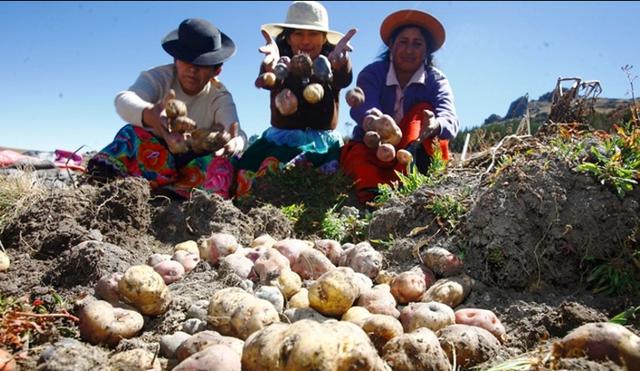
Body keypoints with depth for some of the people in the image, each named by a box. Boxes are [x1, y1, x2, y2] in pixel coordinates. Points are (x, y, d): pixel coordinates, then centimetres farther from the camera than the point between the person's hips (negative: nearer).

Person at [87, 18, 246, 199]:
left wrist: (232, 143, -57)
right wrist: (148, 115, -62)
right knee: (135, 132, -27)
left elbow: (237, 135, -30)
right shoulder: (158, 77, -15)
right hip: (153, 158, 0)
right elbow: (124, 100, -37)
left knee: (220, 166, -29)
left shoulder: (220, 97, -12)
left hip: (194, 164, 1)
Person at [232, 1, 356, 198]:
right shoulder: (280, 59, -1)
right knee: (247, 178, -18)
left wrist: (339, 62, -50)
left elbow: (343, 80, -25)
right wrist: (271, 67, -50)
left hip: (325, 143, 0)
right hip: (281, 141, 0)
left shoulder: (330, 64, 0)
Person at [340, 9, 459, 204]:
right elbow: (362, 108, -30)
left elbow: (449, 121, -25)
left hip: (422, 154, 0)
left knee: (422, 109, -21)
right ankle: (374, 198, -56)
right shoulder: (372, 73, -9)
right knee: (354, 153, -30)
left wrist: (435, 125, -51)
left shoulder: (437, 80, -6)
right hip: (374, 151, 0)